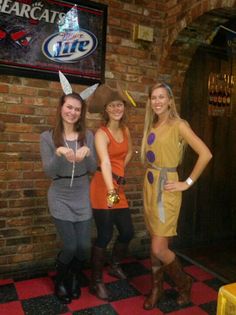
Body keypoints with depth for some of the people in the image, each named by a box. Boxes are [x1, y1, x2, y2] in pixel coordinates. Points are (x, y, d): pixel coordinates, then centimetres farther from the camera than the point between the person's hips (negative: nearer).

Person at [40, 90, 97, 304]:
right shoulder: (48, 137, -6)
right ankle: (60, 281, 31)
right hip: (60, 199, -2)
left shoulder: (87, 135, 0)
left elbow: (93, 169, -2)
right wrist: (59, 154, -28)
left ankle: (74, 279, 38)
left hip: (83, 198, 3)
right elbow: (49, 172, -10)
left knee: (84, 246, 5)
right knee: (70, 247, -3)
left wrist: (87, 153, -23)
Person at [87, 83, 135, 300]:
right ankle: (96, 282, 19)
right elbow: (105, 163, -33)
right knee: (105, 236, -1)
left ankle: (115, 266, 41)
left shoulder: (125, 130, 8)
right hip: (104, 189, -7)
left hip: (119, 188, 7)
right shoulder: (101, 134, -16)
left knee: (128, 232, 13)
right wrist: (111, 191, -45)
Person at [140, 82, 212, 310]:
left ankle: (184, 282, 23)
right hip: (149, 186, 6)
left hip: (166, 189, -6)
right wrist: (149, 185, 7)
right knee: (156, 244, 14)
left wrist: (187, 183, -13)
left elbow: (205, 154, -16)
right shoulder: (151, 127, 11)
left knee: (159, 249, -5)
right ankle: (157, 287, 32)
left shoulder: (178, 125, -9)